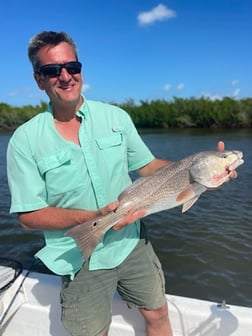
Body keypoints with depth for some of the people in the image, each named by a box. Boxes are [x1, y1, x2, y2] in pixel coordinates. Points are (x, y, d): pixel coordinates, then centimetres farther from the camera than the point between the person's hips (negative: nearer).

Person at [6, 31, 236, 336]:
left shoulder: (116, 116, -2)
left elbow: (148, 166, 5)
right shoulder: (25, 140, -10)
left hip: (132, 243, 3)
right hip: (81, 259, -2)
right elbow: (29, 216, -10)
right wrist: (92, 217, -24)